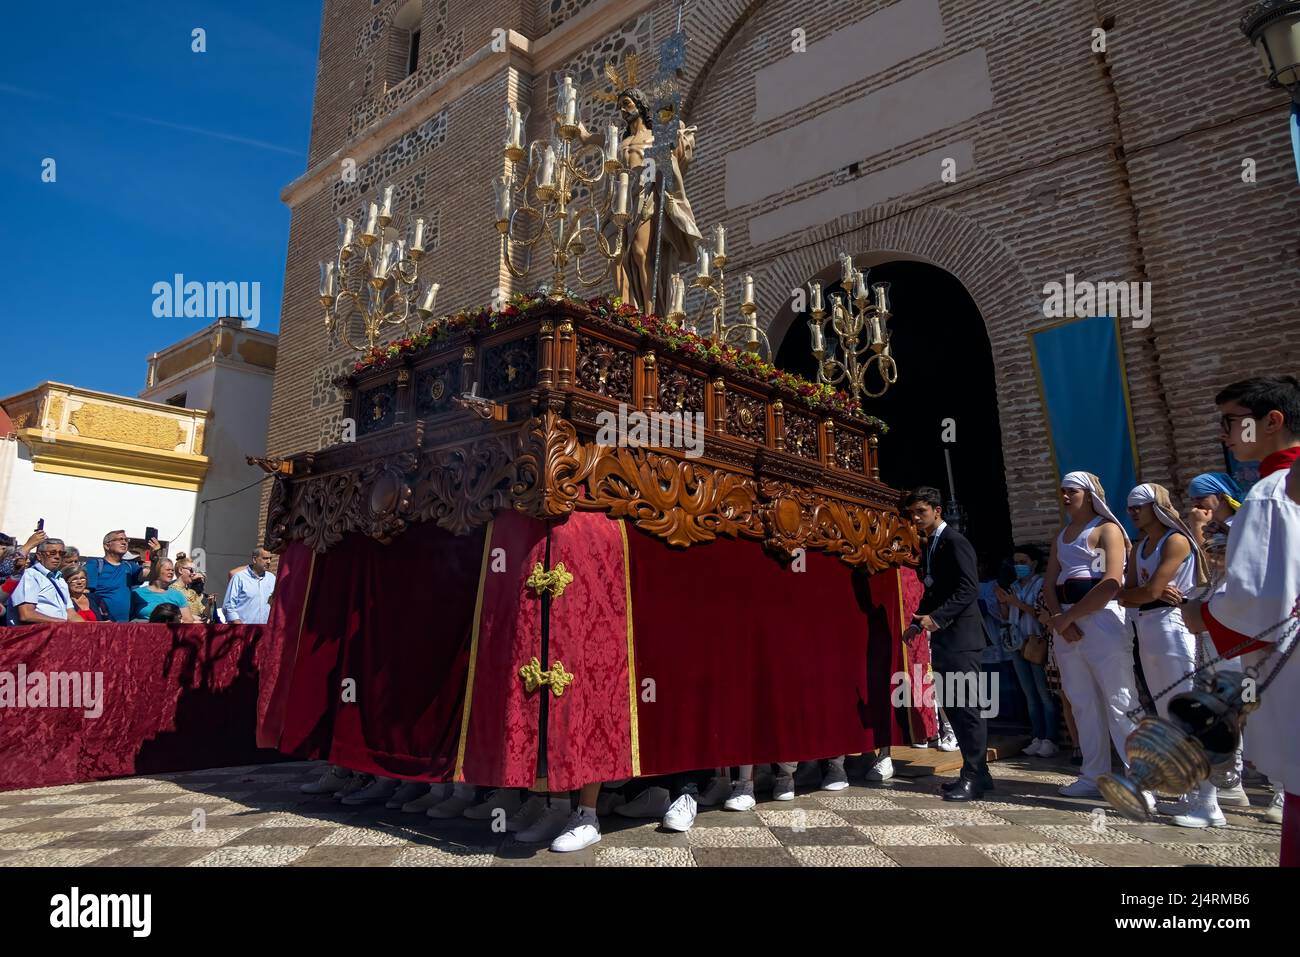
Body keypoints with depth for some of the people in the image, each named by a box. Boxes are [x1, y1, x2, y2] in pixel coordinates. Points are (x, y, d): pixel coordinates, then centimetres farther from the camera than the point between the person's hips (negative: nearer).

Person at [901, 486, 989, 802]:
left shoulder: (955, 541, -10)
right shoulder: (929, 547, 17)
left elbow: (969, 589, -18)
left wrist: (936, 618, -23)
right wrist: (919, 621, 9)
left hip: (960, 637, -9)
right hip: (942, 639, 9)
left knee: (966, 708, -5)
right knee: (953, 708, 11)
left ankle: (975, 777, 3)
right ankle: (976, 773, 20)